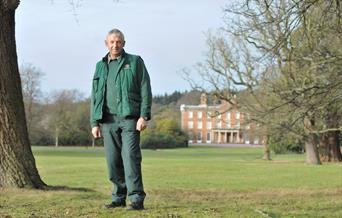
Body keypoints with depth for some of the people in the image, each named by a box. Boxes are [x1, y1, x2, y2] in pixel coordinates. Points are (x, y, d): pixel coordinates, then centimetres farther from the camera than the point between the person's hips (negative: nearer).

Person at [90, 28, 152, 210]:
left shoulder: (135, 62, 6)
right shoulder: (100, 66, 17)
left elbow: (145, 90, 0)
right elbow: (95, 96, 16)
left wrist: (144, 116, -10)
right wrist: (94, 123, 9)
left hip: (129, 118, -4)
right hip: (108, 120, 4)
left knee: (130, 158, -11)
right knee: (113, 161, 4)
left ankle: (136, 199, -10)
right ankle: (118, 197, 13)